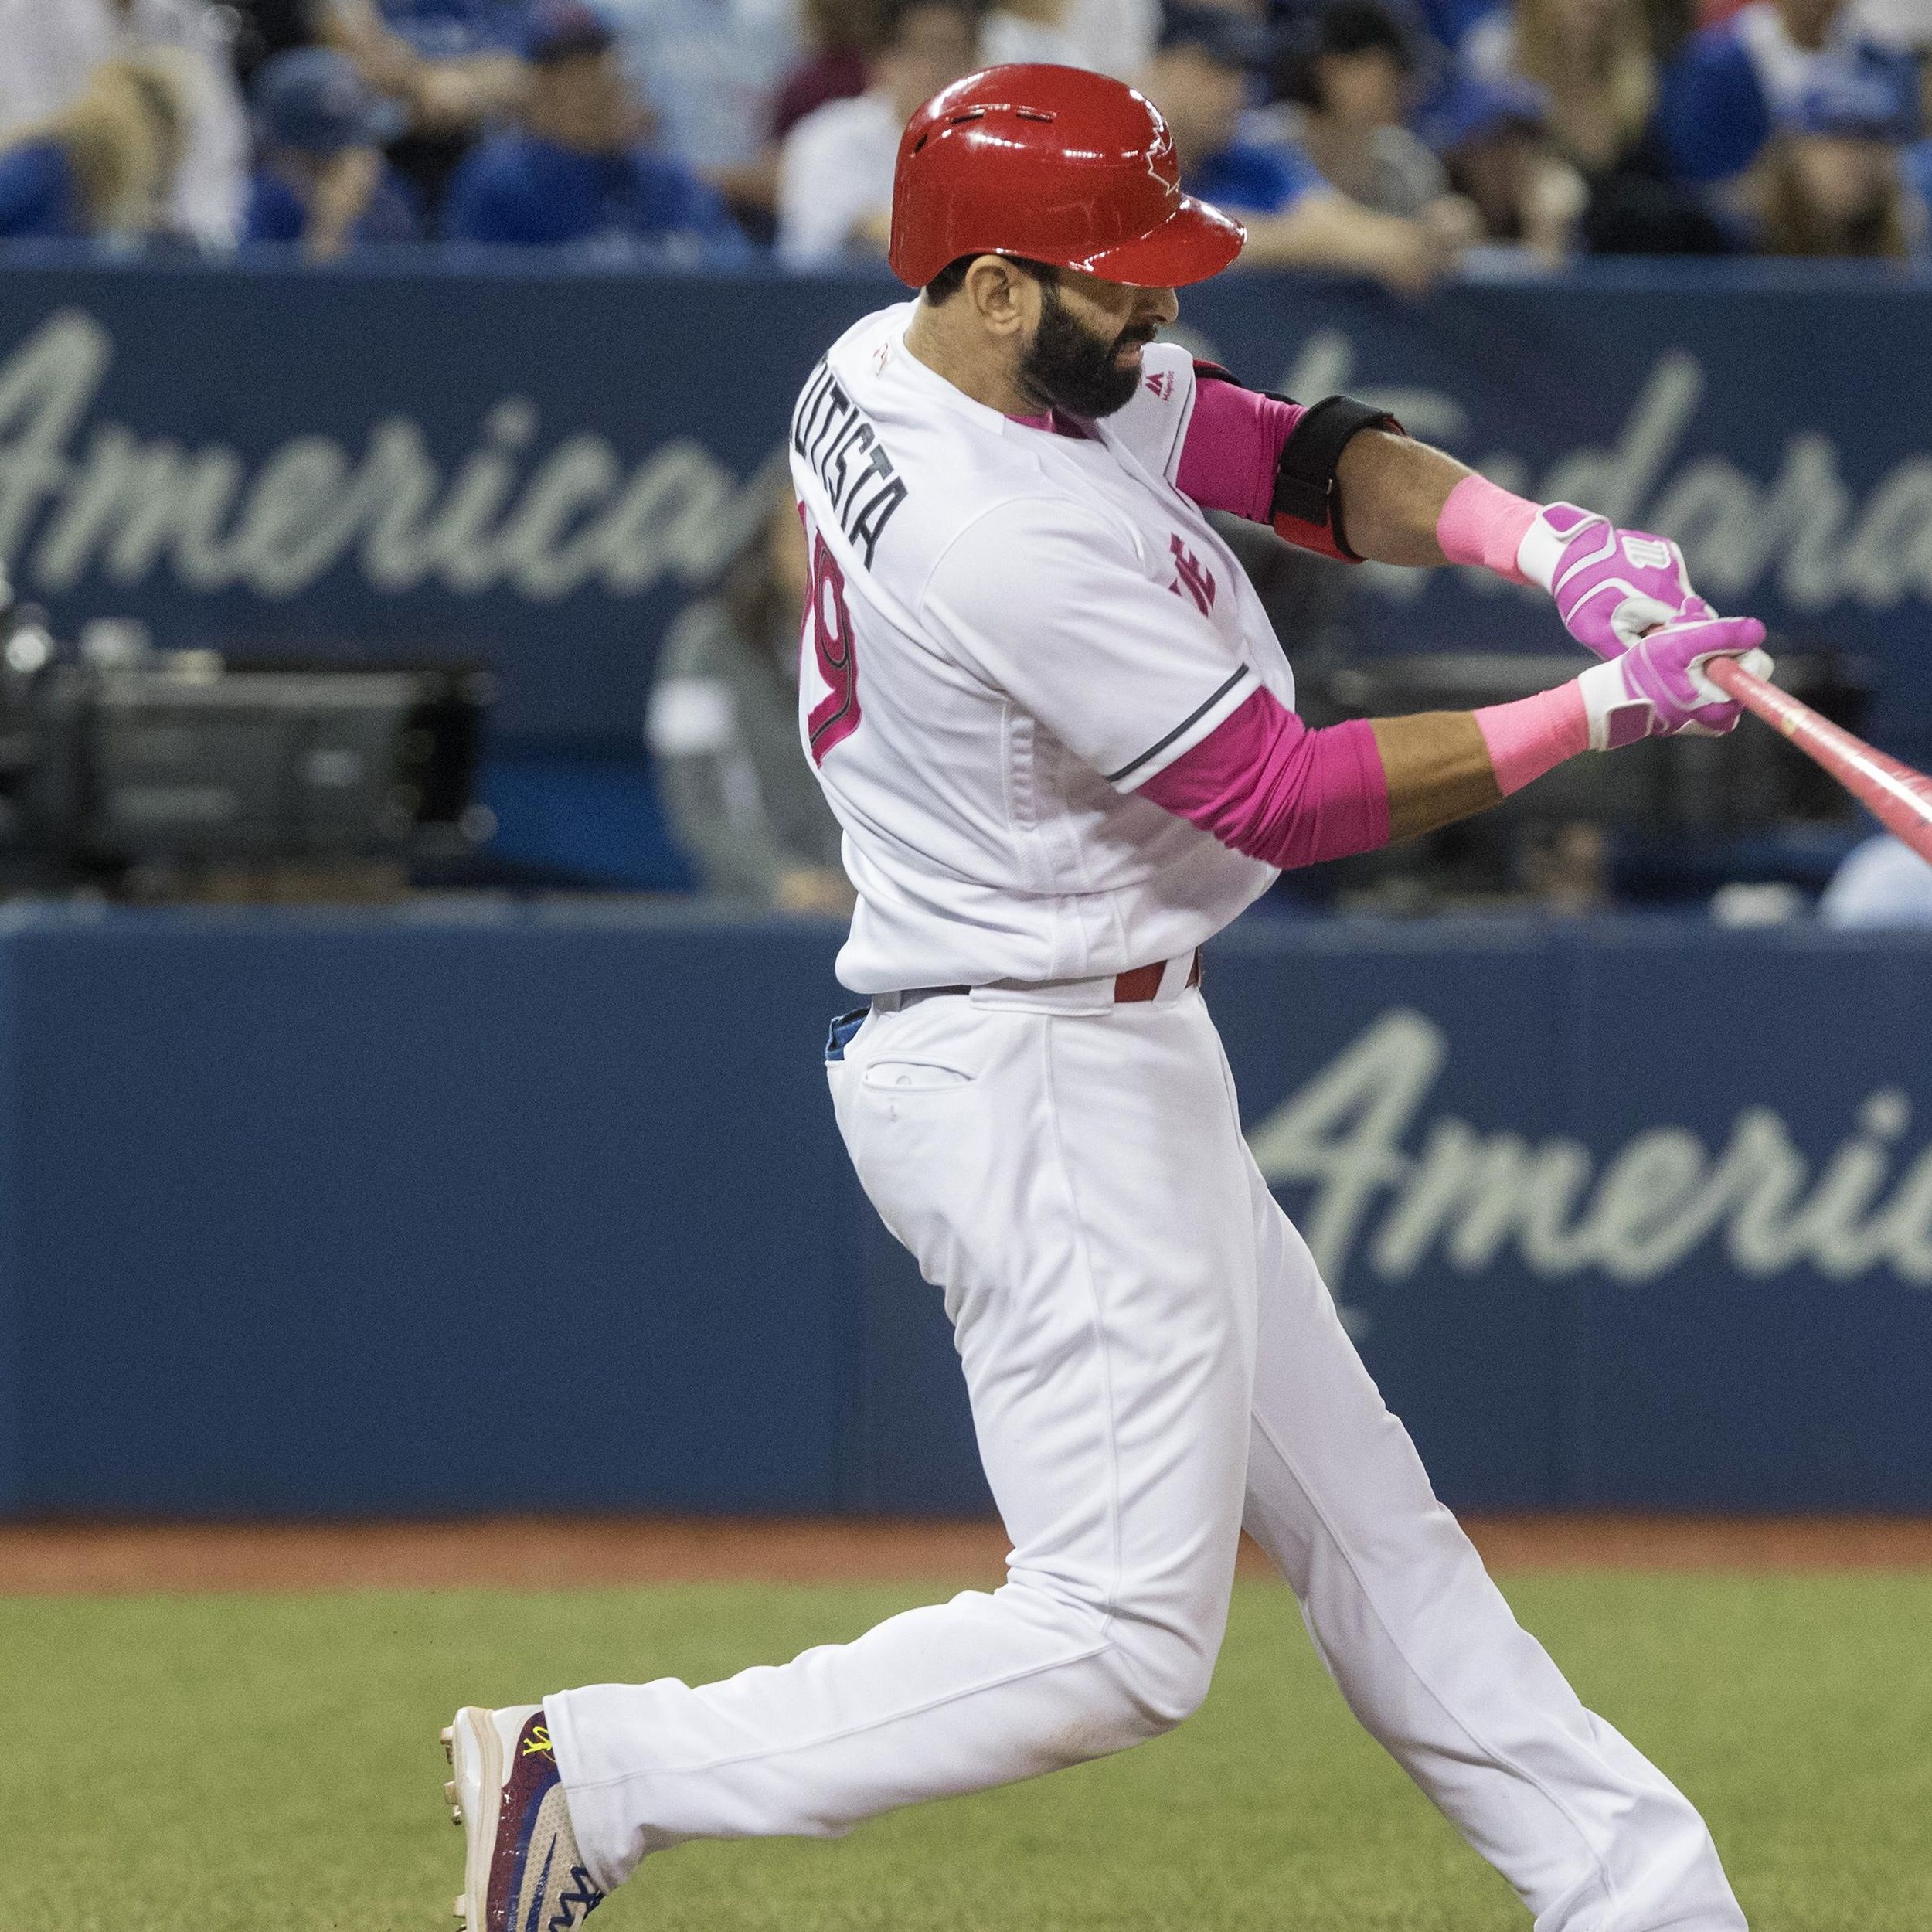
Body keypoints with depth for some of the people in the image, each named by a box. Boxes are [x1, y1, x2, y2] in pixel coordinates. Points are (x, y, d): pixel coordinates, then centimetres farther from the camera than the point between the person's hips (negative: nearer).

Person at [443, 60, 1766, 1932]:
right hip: (1040, 1090, -11)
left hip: (1107, 1061, 11)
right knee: (1124, 1634, -8)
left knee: (1359, 1511, 16)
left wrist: (1541, 536, -10)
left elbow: (1286, 452, 7)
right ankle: (606, 1771, -5)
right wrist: (1601, 710, -16)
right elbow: (1288, 795, -20)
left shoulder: (884, 366, 2)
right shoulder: (1013, 544, -28)